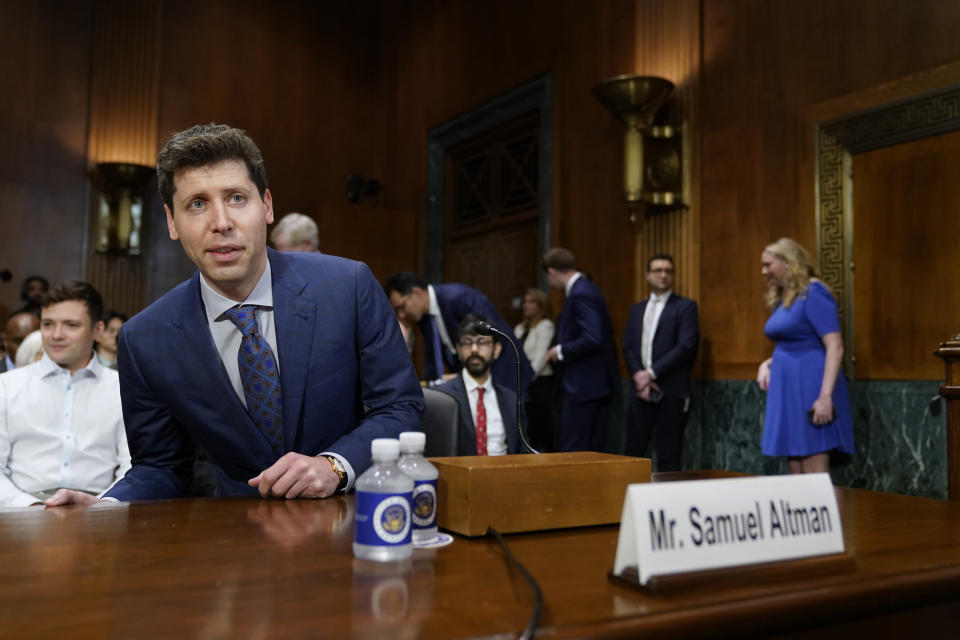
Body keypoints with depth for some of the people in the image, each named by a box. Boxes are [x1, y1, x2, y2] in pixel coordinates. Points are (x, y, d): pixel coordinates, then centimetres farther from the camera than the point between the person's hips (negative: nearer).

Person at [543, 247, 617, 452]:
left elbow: (593, 339, -26)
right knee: (593, 451, 13)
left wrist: (561, 351, -13)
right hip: (595, 385, 10)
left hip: (583, 386, -10)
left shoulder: (581, 294, -17)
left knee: (572, 453, -6)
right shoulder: (585, 289, 15)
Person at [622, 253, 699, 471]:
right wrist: (638, 375, -6)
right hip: (641, 390, 5)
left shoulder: (685, 306, 0)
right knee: (633, 451, 5)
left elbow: (686, 346, -10)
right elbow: (628, 347, 11)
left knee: (668, 456, 0)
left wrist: (652, 373, -12)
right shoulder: (637, 309, 17)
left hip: (671, 392, -4)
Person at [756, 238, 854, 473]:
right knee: (796, 474, 11)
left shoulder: (813, 293, -11)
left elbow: (835, 347, -18)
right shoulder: (782, 299, 14)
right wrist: (767, 364, 8)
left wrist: (826, 396, -26)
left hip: (810, 391, -9)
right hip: (787, 391, 9)